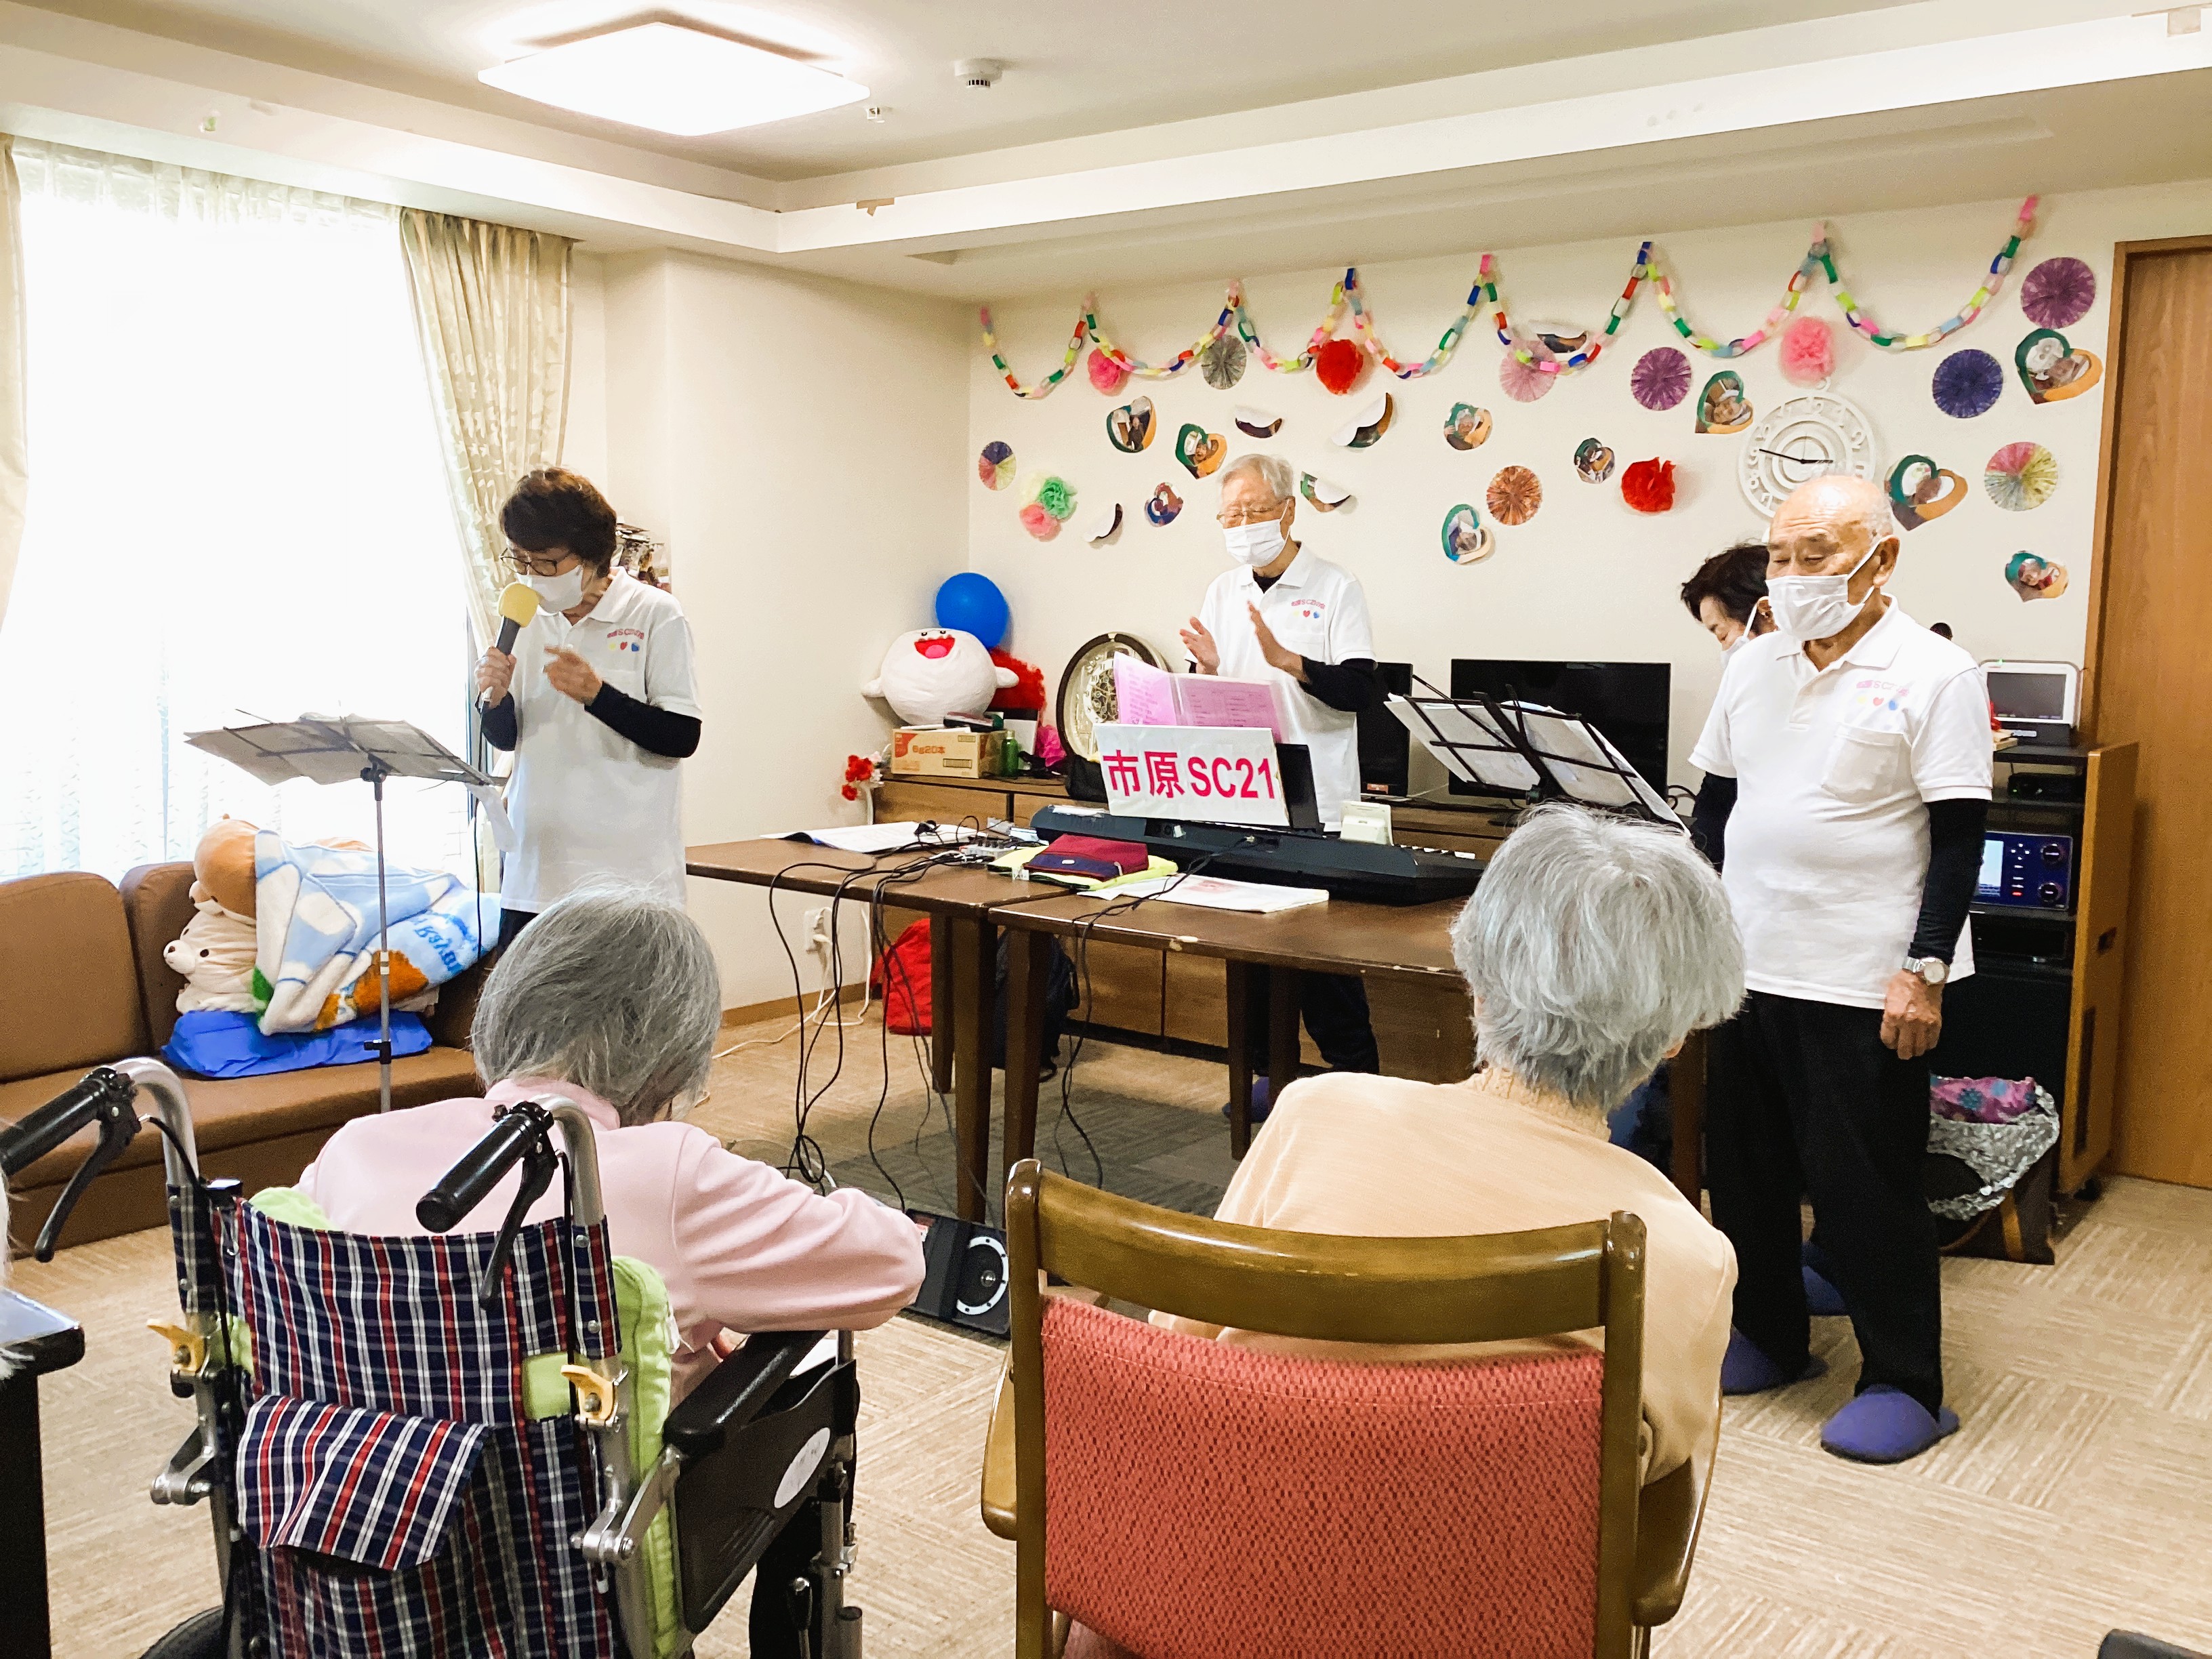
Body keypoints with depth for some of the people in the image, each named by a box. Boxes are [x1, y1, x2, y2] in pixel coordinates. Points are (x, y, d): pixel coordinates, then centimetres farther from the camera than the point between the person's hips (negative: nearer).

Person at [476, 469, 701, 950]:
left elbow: (682, 738, -9)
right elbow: (504, 739, 17)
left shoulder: (655, 614, -5)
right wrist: (496, 697, -5)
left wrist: (596, 694, -20)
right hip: (534, 866, 5)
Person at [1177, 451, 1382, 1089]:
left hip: (1313, 804, -5)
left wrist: (1287, 660, -23)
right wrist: (1207, 671, -9)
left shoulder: (1335, 588, -3)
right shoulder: (1223, 591, 11)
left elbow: (1360, 690, -13)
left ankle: (1356, 1078, 10)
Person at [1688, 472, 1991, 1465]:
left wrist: (1927, 969, -15)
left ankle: (1905, 1386, 17)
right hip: (1747, 970, 6)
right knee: (1744, 1168, 15)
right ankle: (1768, 1340, 32)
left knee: (1863, 1187, 1)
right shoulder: (1753, 667, 8)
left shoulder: (1933, 676, -8)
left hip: (1863, 983, -6)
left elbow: (1959, 837, -10)